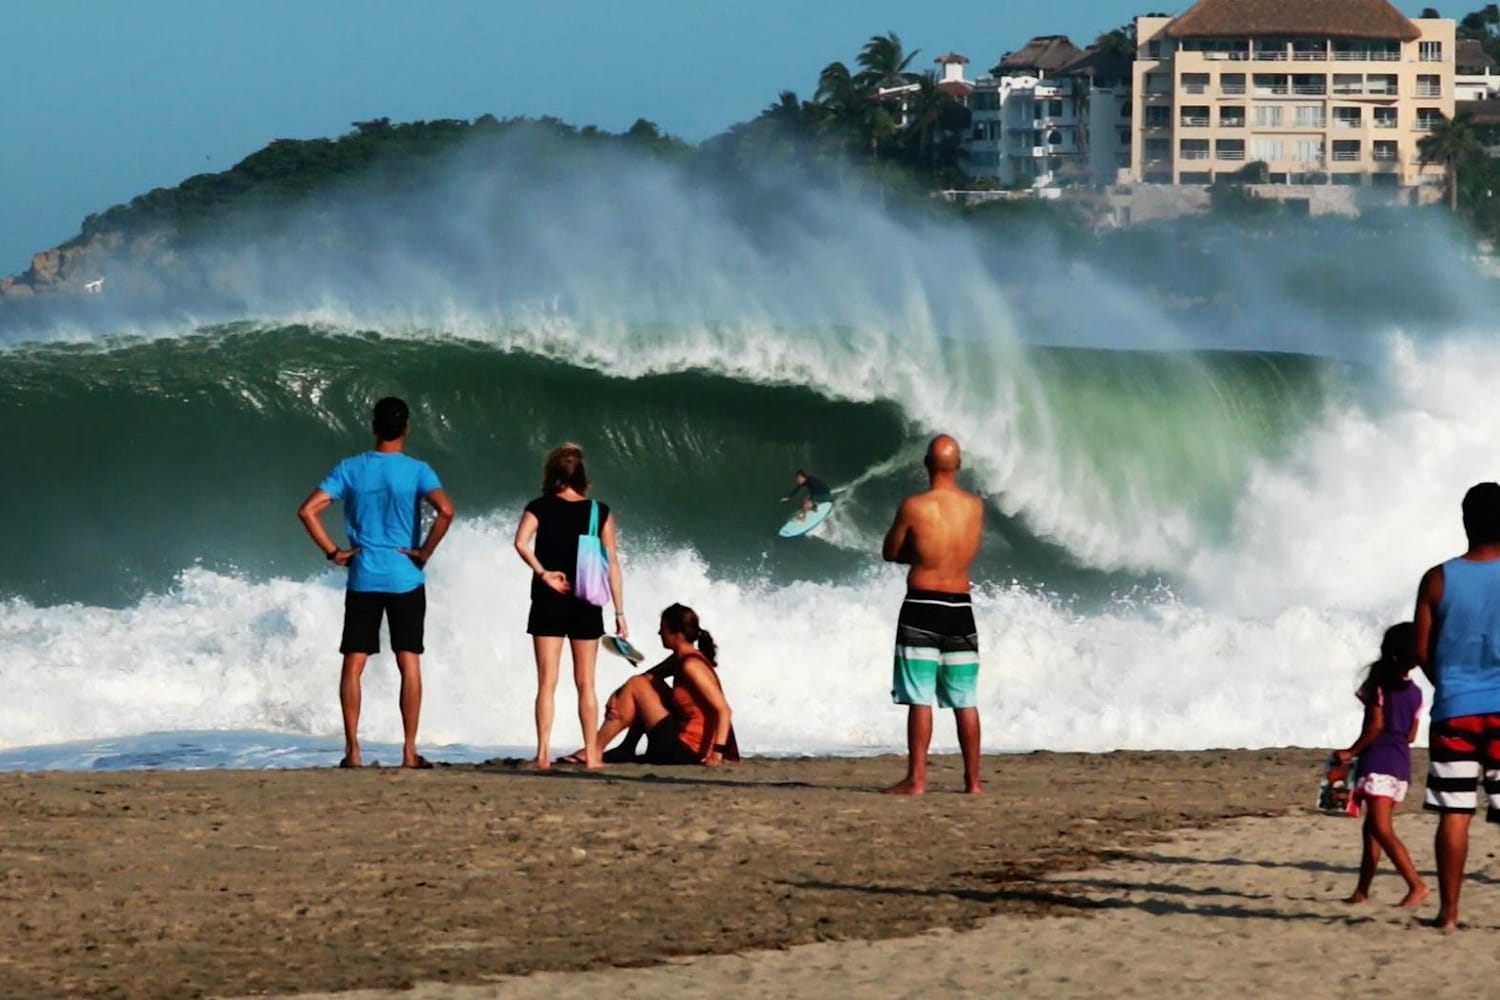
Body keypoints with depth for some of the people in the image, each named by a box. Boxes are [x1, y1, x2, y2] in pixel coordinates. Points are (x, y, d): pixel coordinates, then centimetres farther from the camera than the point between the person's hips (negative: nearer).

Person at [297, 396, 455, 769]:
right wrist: (425, 552, -9)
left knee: (353, 665, 5)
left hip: (363, 580, 1)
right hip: (405, 580, -1)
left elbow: (308, 510, -7)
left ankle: (352, 749, 1)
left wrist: (332, 552, 1)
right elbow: (445, 510, -21)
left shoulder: (350, 469, 0)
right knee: (409, 665, 4)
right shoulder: (417, 471, -5)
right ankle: (409, 750, 3)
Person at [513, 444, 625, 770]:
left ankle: (543, 754, -6)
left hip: (549, 604, -1)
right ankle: (591, 754, 9)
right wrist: (619, 612, 3)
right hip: (587, 606, 1)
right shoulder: (600, 513, 1)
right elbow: (612, 564, 0)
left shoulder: (540, 508, -2)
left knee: (547, 682, 1)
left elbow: (521, 543, -20)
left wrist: (543, 573, -11)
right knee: (586, 684, 9)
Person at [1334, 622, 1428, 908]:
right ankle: (1361, 891, 15)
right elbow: (1411, 735, 12)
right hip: (1401, 764, 8)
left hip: (1378, 761, -8)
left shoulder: (1379, 685, -8)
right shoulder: (1415, 693, 10)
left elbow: (1376, 724, -14)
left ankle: (1416, 885, -23)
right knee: (1372, 828, 14)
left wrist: (1351, 752, -6)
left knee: (1382, 830, -12)